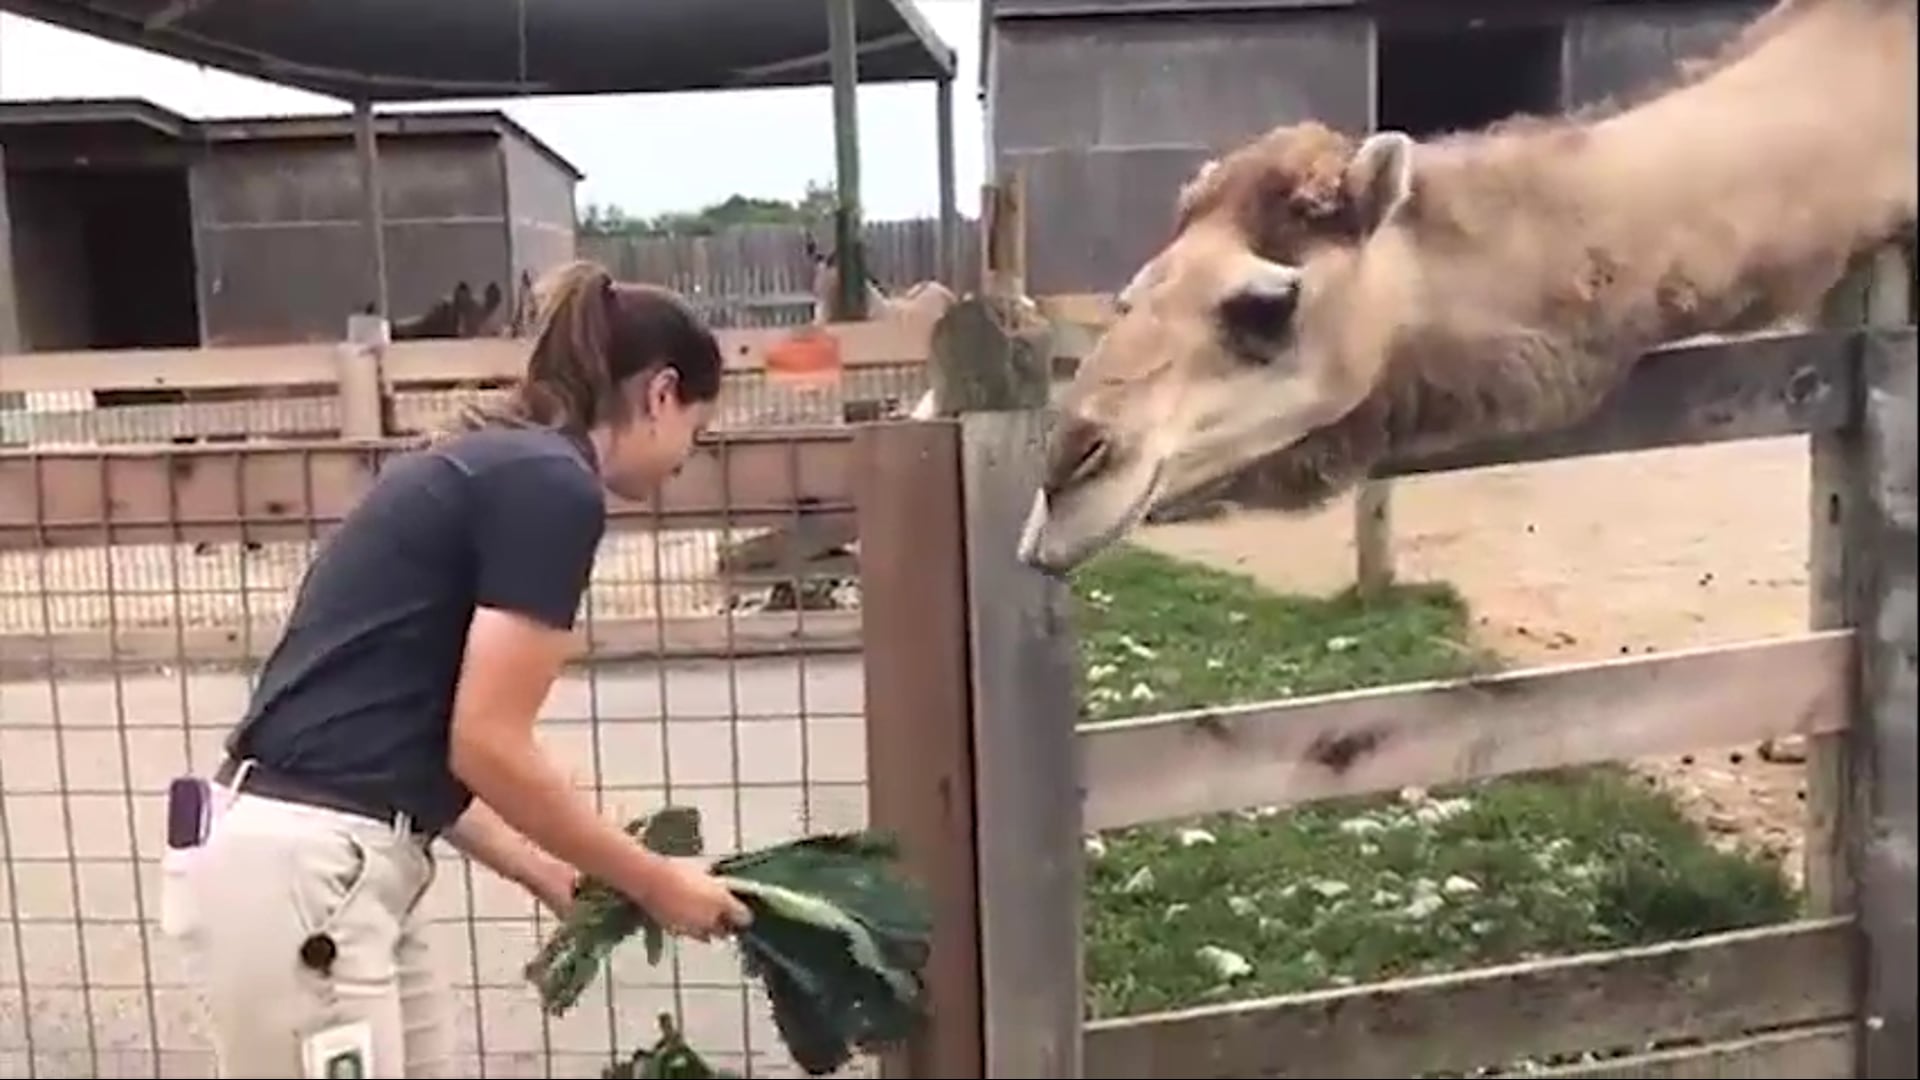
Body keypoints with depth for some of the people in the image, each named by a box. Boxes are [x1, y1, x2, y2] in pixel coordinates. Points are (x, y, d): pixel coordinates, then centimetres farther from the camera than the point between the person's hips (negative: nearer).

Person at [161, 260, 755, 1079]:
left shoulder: (494, 463, 15)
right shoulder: (554, 486, -13)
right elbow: (487, 746, -15)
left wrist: (550, 875, 19)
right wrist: (652, 882, -2)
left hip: (332, 864, 10)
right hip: (297, 873, -10)